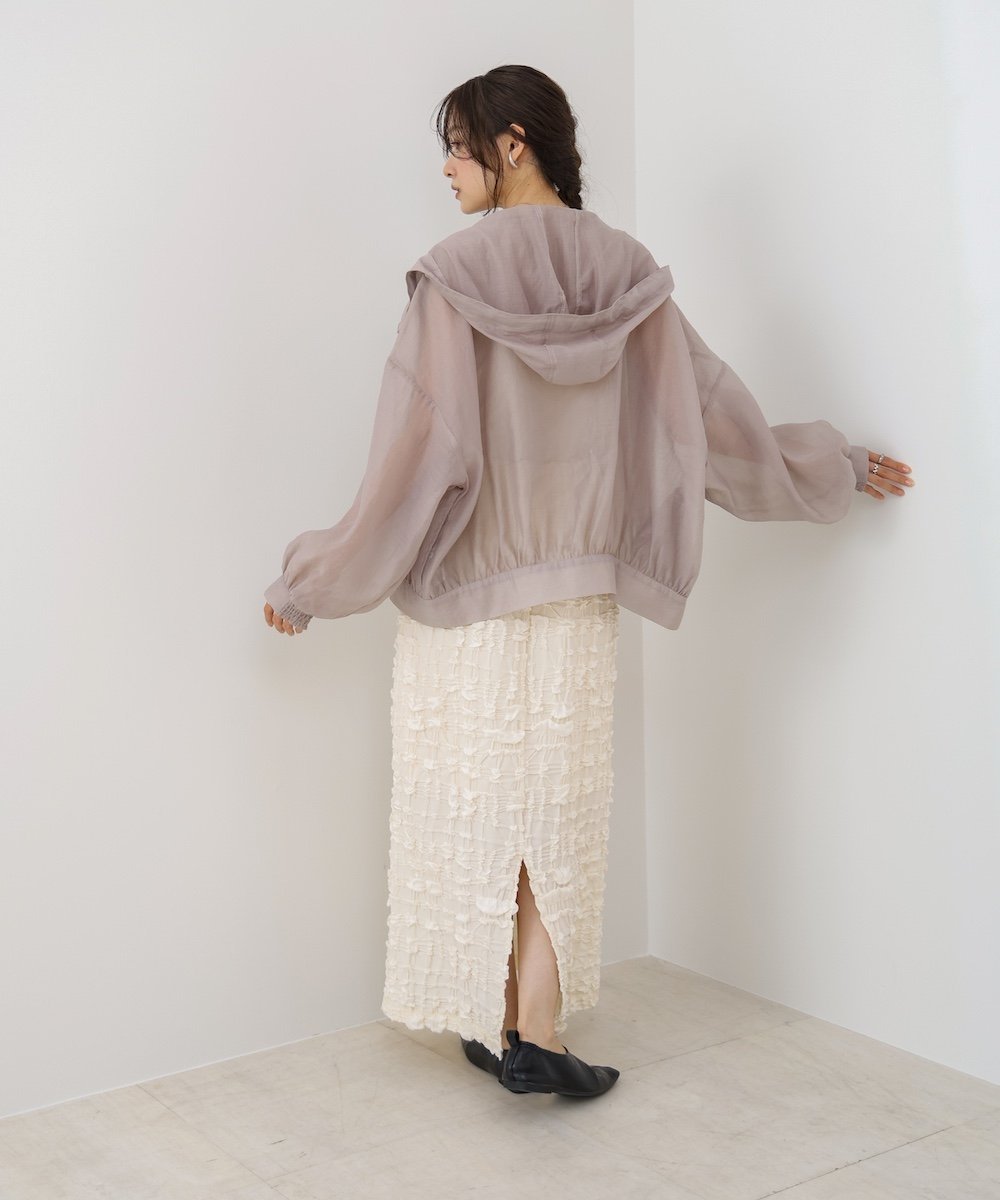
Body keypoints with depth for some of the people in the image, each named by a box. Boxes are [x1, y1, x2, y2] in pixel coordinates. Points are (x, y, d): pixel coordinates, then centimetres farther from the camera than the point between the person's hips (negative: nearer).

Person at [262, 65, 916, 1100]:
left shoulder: (456, 276, -13)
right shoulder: (627, 278, 0)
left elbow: (415, 452, -15)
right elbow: (717, 411, 6)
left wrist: (310, 582, -6)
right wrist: (842, 468, 22)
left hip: (463, 598, -3)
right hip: (576, 599, 3)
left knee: (473, 808, 10)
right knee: (555, 813, 11)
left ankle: (495, 1025, 21)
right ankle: (535, 1038, 14)